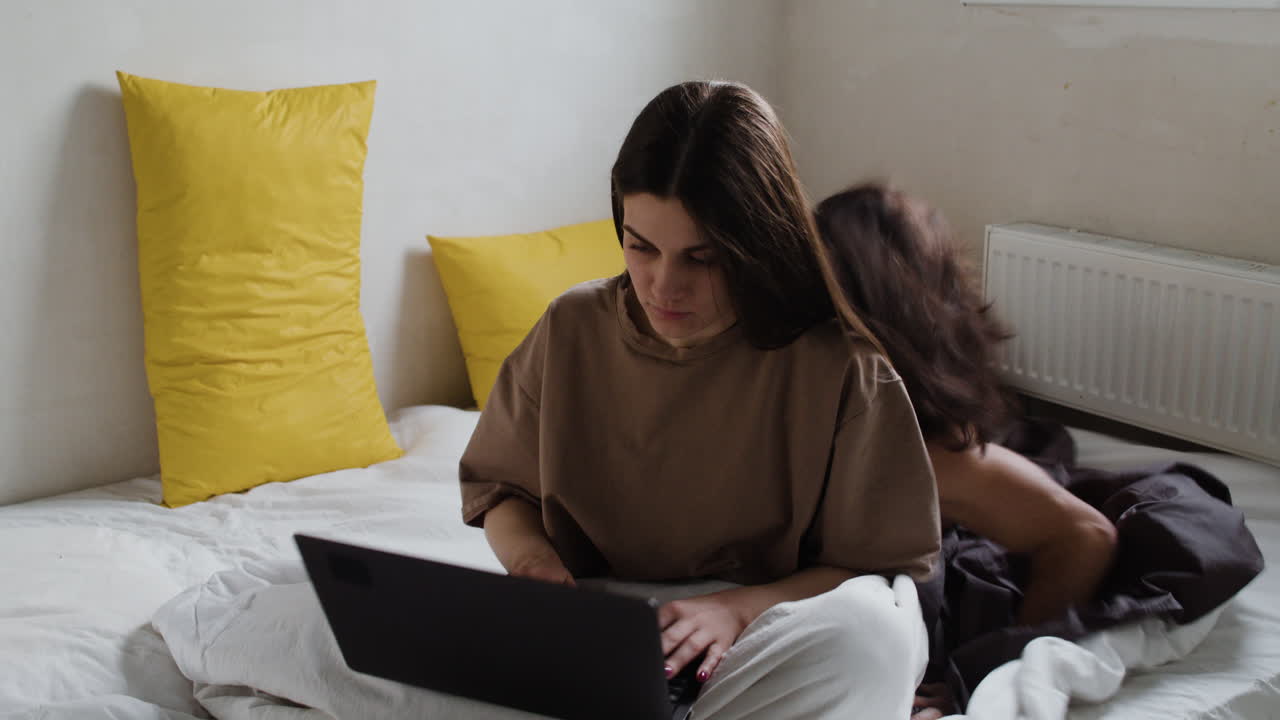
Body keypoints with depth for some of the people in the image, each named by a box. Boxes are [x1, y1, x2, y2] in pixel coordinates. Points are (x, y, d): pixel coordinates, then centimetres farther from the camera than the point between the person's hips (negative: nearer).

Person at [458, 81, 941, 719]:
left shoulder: (840, 373, -12)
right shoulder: (572, 330, -1)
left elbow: (880, 569, -6)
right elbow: (496, 486, 12)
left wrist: (738, 608, -23)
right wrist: (533, 561, -11)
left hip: (767, 642, -3)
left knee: (865, 625, -37)